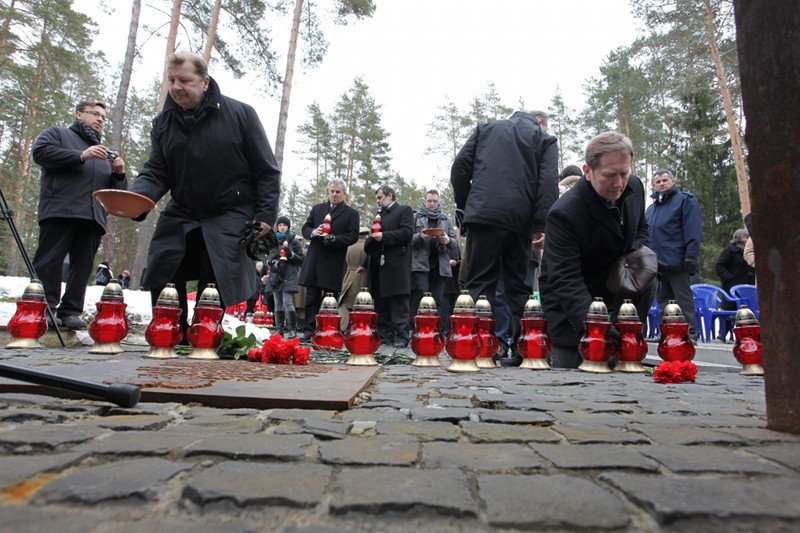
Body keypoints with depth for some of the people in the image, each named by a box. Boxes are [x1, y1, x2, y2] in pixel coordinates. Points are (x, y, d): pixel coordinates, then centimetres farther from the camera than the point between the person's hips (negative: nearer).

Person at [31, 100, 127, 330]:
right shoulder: (58, 134, 19)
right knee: (49, 263, -7)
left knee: (82, 266, 0)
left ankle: (70, 312, 3)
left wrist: (119, 174, 5)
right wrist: (81, 156, -12)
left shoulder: (104, 152, 32)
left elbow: (116, 191, 27)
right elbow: (40, 152, -3)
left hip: (93, 217, 5)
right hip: (60, 211, -4)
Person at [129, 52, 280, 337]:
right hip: (180, 214, 5)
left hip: (230, 217, -5)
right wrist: (135, 196, -16)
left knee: (223, 287, -11)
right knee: (160, 281, 4)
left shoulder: (240, 114, -4)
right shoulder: (163, 122, 9)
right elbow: (156, 172, 5)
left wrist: (265, 214, -11)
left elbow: (266, 171, -3)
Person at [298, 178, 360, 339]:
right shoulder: (317, 209, 16)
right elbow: (305, 228, 16)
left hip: (334, 262, -3)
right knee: (311, 297, 6)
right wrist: (313, 232, -7)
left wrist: (333, 238, -18)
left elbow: (353, 236, -5)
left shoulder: (351, 213, 4)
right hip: (314, 259, 4)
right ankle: (308, 329, 12)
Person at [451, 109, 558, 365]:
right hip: (520, 219, 0)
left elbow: (460, 166, 9)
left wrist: (464, 205, 13)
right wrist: (541, 225, -3)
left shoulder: (486, 128, 21)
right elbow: (548, 182, 1)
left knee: (480, 283, 0)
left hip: (483, 213, 0)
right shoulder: (545, 139, 16)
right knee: (518, 286, 8)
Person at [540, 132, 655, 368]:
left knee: (647, 280, -23)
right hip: (568, 303, -6)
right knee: (570, 369, -9)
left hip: (614, 285, 6)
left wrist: (638, 251, -8)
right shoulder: (563, 213, -29)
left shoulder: (635, 187, -5)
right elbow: (565, 279, -32)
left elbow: (640, 228, 16)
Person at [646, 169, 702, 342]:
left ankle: (692, 333, 5)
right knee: (662, 300, 11)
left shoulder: (685, 200, 1)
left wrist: (691, 256, -18)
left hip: (676, 262, -7)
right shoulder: (651, 208, 22)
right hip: (657, 263, 7)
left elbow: (692, 230, -10)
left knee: (684, 299, -2)